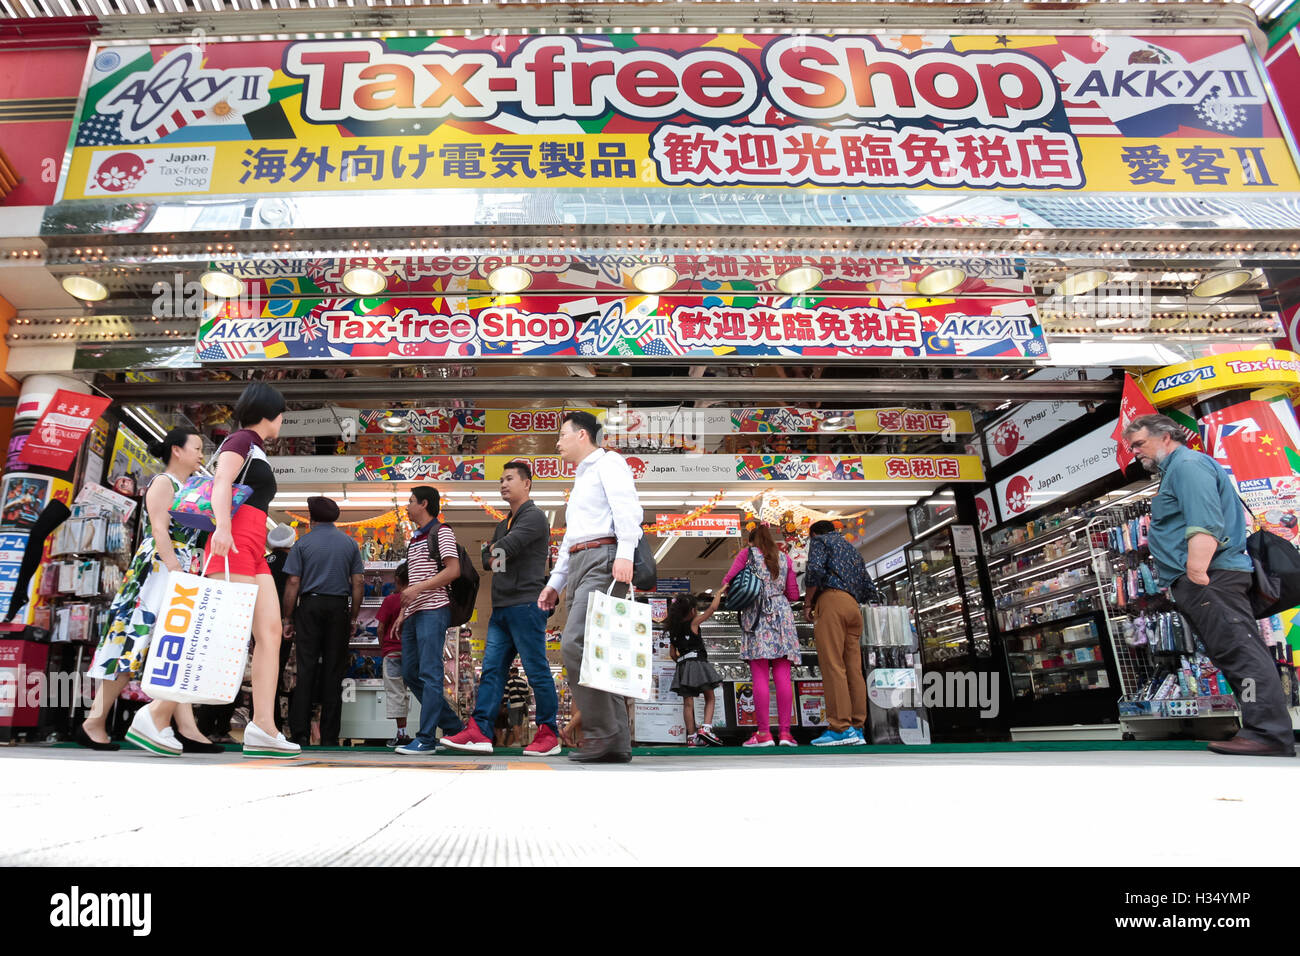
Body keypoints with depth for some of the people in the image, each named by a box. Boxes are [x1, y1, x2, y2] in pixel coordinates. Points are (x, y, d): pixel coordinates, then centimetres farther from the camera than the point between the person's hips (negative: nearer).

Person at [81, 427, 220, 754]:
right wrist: (176, 572, -22)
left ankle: (187, 729, -3)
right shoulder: (163, 482, -2)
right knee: (137, 641, -8)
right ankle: (94, 722, 1)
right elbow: (159, 530, -14)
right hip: (157, 571, -8)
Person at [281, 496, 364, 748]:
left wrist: (288, 619, 2)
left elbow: (293, 583, -4)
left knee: (305, 669, 2)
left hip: (310, 606, -1)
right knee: (333, 672, 4)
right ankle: (329, 737, 7)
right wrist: (354, 617, 9)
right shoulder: (350, 543, 8)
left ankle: (301, 732, -1)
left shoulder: (303, 543, 2)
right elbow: (358, 583, 4)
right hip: (339, 607, 2)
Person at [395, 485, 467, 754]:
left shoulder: (441, 531, -2)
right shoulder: (414, 540, 24)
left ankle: (426, 739, -7)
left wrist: (418, 588, -17)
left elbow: (453, 571, -13)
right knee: (410, 674, 9)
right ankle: (454, 727, 16)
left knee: (429, 674, -10)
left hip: (433, 610, -10)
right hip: (414, 614, 10)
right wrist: (402, 613, 17)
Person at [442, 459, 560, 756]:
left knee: (537, 671, -3)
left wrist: (496, 550, 2)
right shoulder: (503, 524, 23)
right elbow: (487, 559, 22)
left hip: (526, 604, -9)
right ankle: (479, 731, 5)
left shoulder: (534, 517, -6)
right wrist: (494, 553, 1)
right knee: (491, 669, 4)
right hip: (502, 607, 9)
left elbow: (505, 548, -18)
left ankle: (549, 734, 5)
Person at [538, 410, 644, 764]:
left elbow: (627, 508, -13)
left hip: (603, 560, -9)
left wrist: (625, 553, -27)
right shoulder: (580, 482, 32)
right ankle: (617, 743, 3)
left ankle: (602, 733, -14)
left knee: (574, 644, -19)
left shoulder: (608, 463, 4)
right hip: (578, 566, 9)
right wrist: (554, 583, 27)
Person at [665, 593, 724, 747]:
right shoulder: (694, 622, -3)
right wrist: (720, 592, 10)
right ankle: (705, 728, -11)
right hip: (697, 663, -5)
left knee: (688, 702, 3)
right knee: (709, 698, 5)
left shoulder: (673, 629, 12)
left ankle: (692, 737, 3)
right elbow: (713, 607, -3)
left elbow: (672, 653, 13)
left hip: (683, 666, 5)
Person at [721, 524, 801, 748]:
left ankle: (764, 733, -8)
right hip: (782, 614, 3)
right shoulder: (784, 558, 16)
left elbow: (727, 582, 0)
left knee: (759, 677, -6)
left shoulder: (747, 553, 7)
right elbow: (793, 595, 14)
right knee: (782, 676, 0)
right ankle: (785, 732, -2)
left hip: (756, 614, -3)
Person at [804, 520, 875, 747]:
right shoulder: (852, 549, 31)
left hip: (831, 601, -8)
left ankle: (841, 728, -18)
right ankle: (856, 729, -1)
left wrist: (807, 602, -2)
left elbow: (815, 569, -10)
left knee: (832, 666, -12)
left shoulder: (820, 541, 9)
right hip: (853, 606, 8)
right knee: (853, 668, 2)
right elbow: (868, 586, 25)